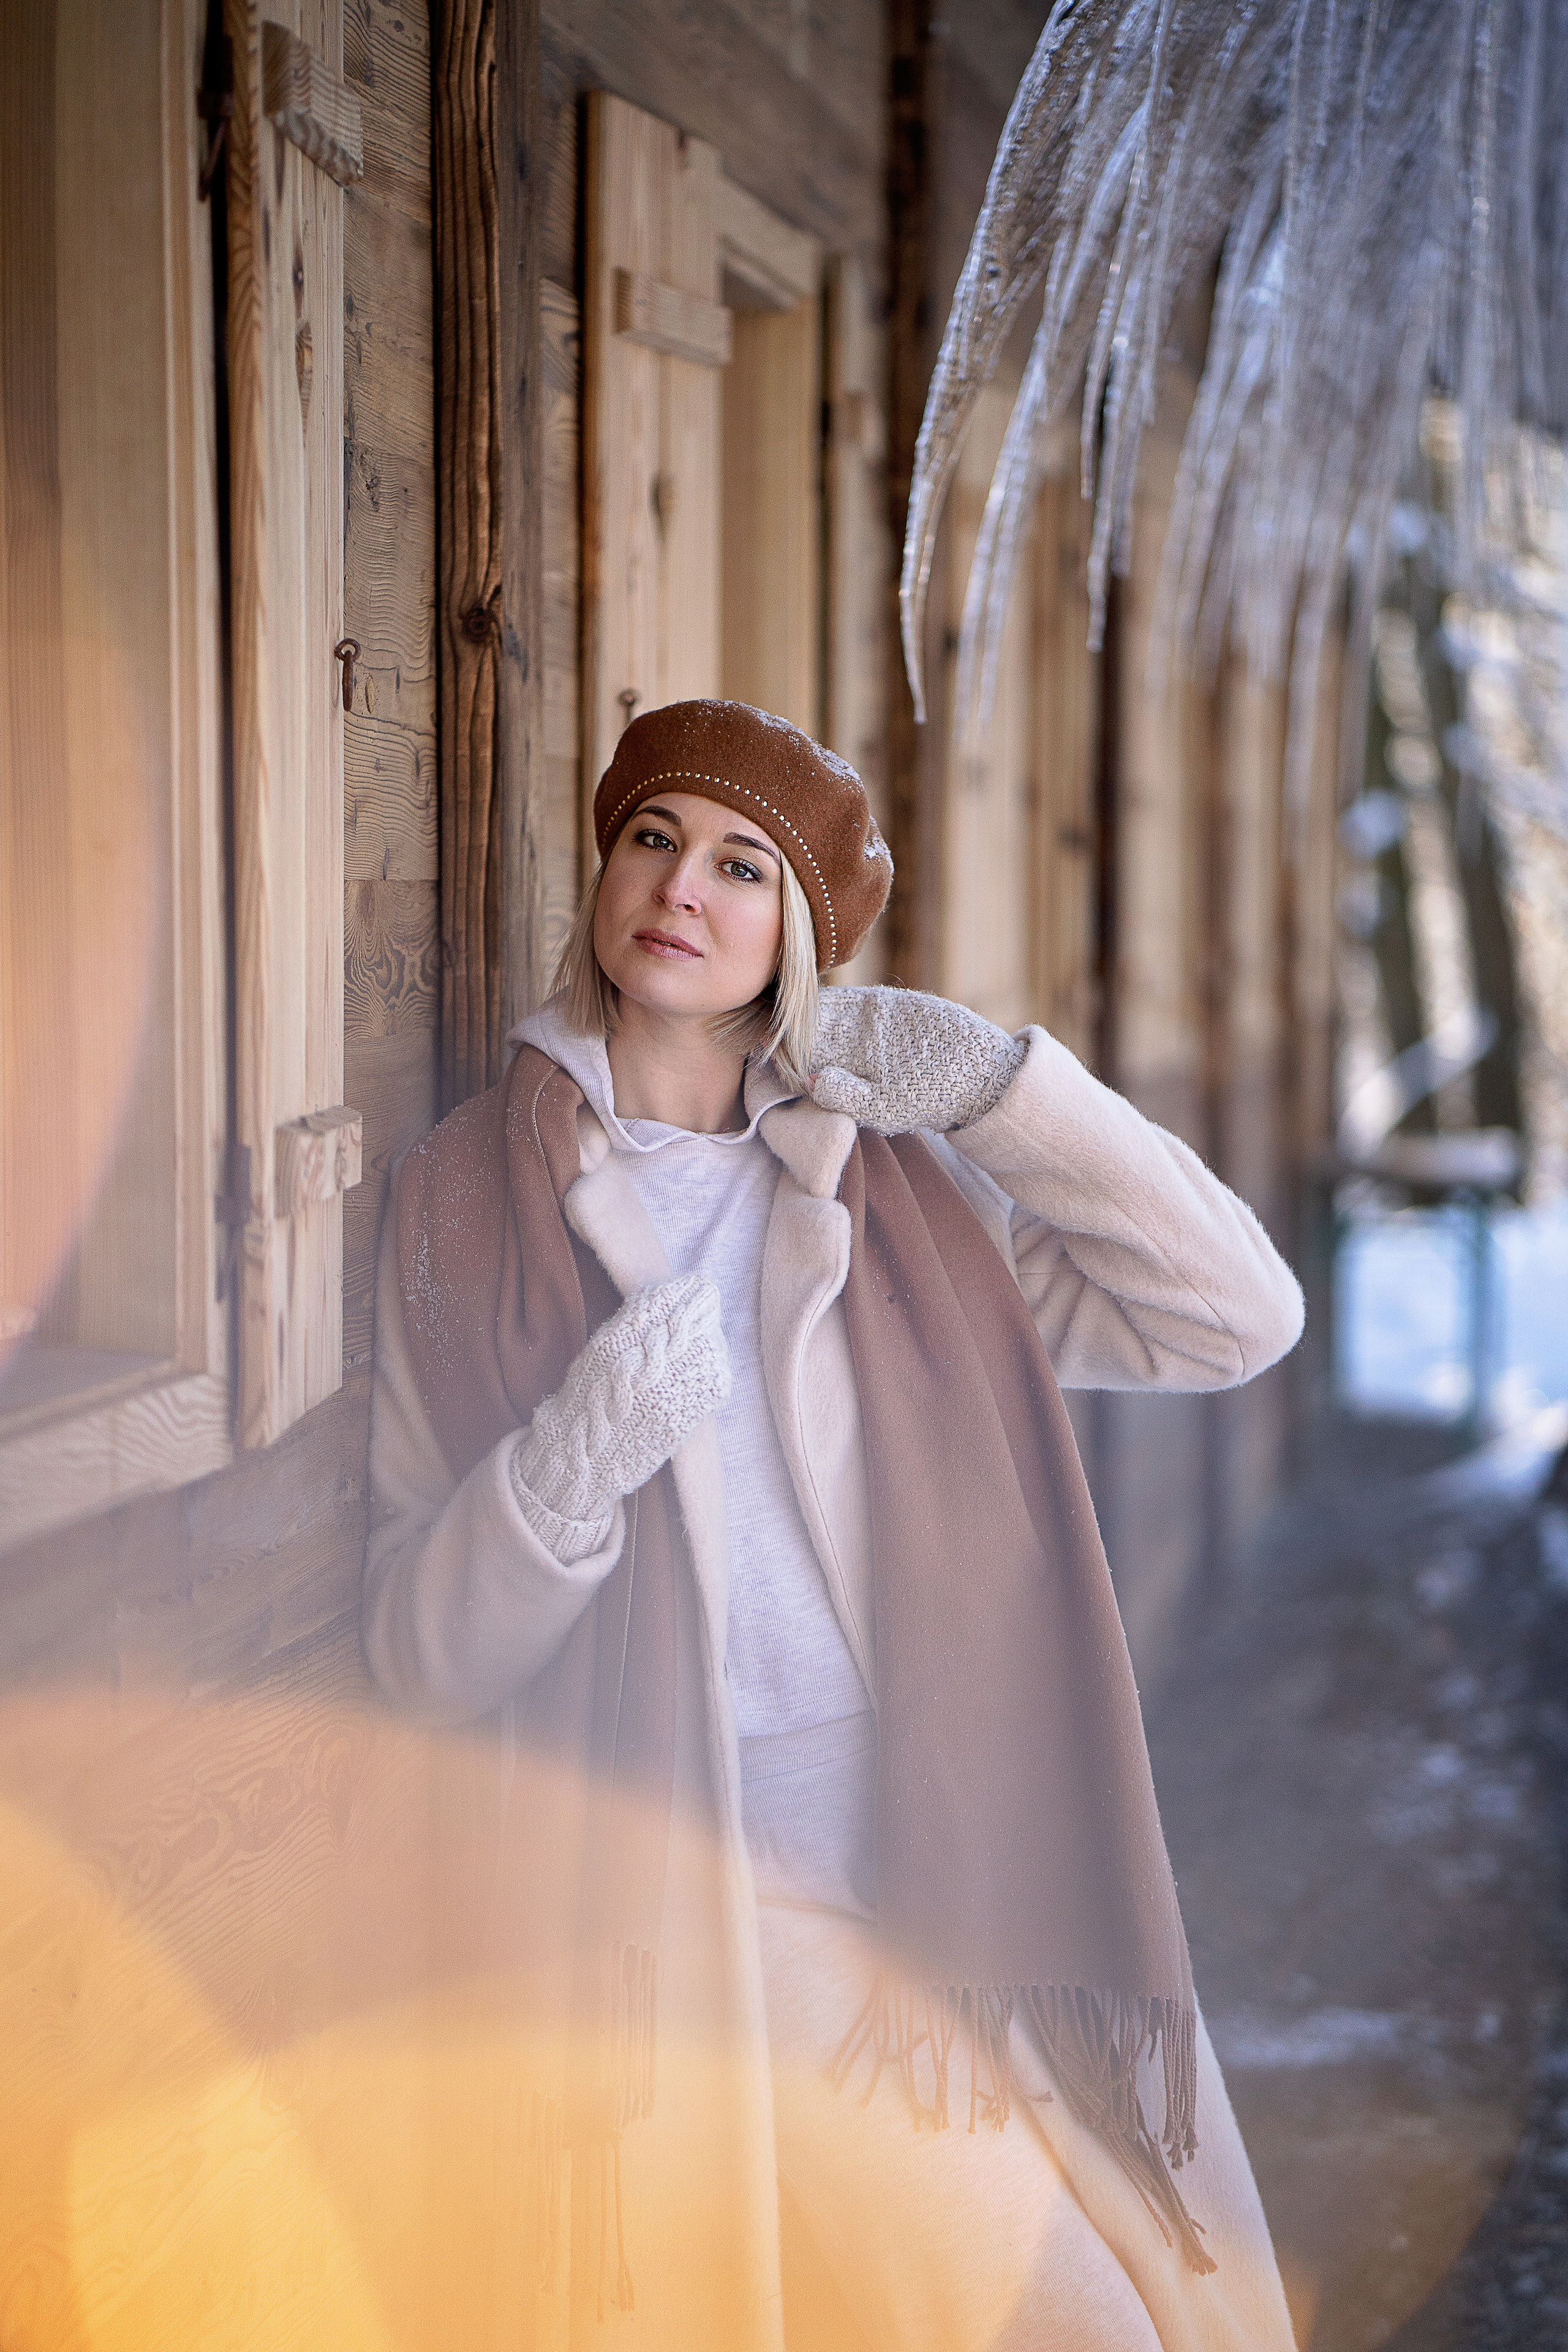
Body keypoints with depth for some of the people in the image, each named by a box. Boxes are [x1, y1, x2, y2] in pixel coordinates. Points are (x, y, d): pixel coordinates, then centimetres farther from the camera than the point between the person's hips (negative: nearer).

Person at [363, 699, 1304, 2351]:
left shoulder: (893, 1178, 8)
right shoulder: (470, 1198, 3)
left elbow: (1234, 1318, -3)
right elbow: (419, 1650, -1)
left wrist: (991, 1080, -7)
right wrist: (576, 1456, -20)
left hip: (958, 1886, 3)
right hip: (682, 1917, -2)